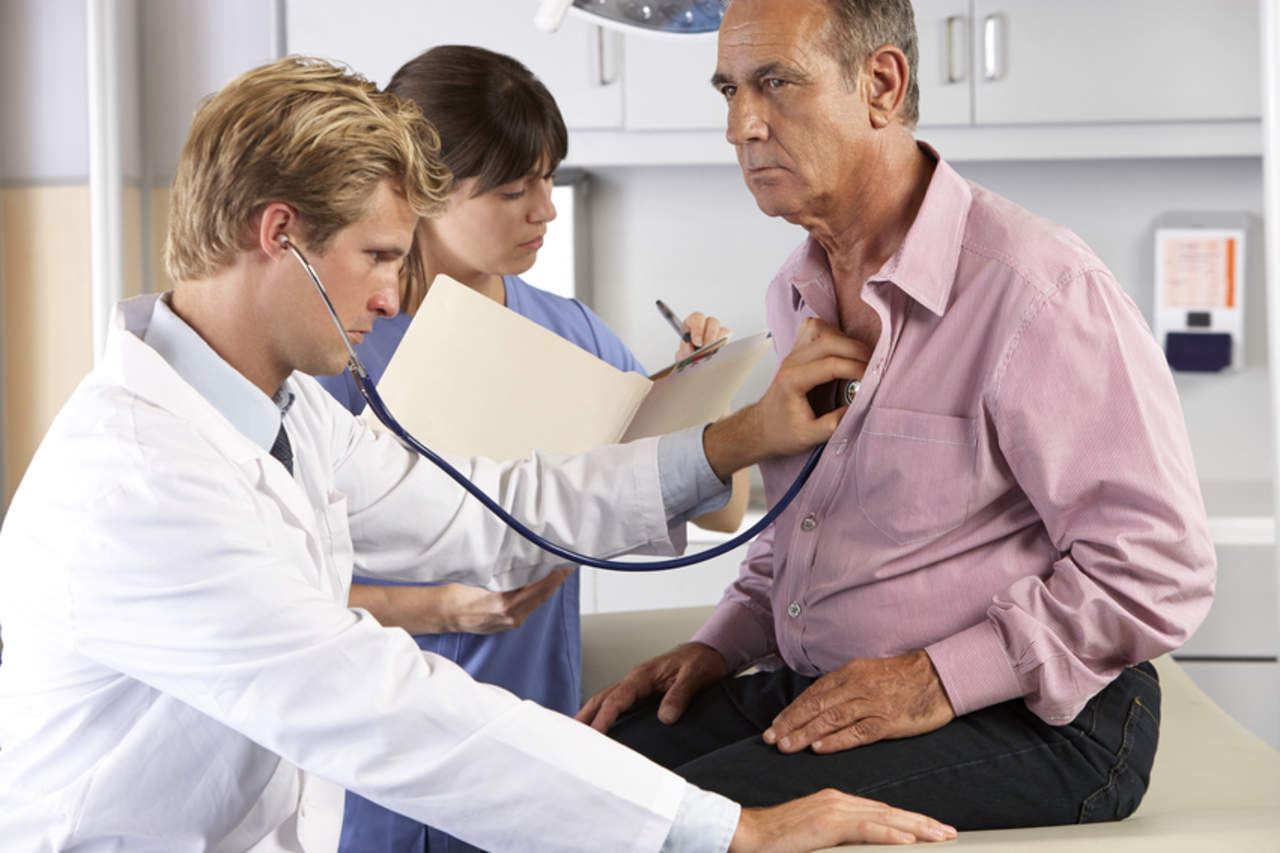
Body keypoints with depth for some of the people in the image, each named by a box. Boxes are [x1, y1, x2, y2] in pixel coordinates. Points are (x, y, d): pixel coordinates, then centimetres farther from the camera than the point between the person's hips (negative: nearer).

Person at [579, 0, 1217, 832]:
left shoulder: (1036, 286, -15)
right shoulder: (795, 295, 13)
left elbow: (1160, 568, -17)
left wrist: (940, 679, -20)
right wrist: (720, 646, 10)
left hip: (1030, 722, -7)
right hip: (814, 689, 8)